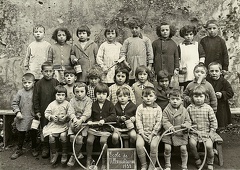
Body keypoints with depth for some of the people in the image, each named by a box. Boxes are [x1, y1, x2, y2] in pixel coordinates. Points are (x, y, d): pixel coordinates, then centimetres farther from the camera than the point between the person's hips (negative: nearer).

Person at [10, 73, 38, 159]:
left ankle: (34, 148, 30)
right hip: (22, 119, 1)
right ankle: (19, 150, 28)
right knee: (21, 135, 12)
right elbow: (14, 103, 2)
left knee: (33, 134, 11)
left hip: (33, 118, 0)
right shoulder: (20, 92, -2)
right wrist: (17, 112, -10)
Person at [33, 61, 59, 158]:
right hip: (43, 112, 0)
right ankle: (45, 148, 19)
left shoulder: (56, 82, 1)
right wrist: (37, 111, -2)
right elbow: (35, 98, 1)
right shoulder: (39, 83, -1)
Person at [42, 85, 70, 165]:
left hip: (64, 124, -2)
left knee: (63, 136, -26)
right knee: (51, 136, -20)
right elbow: (46, 113, 7)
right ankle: (54, 153, 5)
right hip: (53, 124, 2)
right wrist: (51, 116, -11)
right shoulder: (52, 104, 6)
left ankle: (64, 154, -2)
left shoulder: (67, 104, 2)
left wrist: (66, 117, -18)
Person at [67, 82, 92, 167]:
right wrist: (74, 118, -26)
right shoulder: (73, 100, 8)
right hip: (74, 121, 3)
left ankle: (74, 156, 1)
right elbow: (70, 111, -6)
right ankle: (78, 153, 5)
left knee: (79, 138, -21)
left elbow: (87, 113, -13)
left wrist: (80, 120, -28)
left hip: (84, 121, -2)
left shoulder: (88, 100, -1)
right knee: (72, 137, -20)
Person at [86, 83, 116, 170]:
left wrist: (104, 120, -17)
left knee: (103, 141, -25)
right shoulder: (93, 104, 8)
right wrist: (90, 121, -6)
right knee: (89, 140, -18)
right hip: (94, 126, 3)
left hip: (105, 127, -2)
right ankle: (89, 160, 4)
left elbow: (113, 116, -5)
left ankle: (104, 161, -3)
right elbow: (91, 116, 16)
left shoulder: (110, 104, 1)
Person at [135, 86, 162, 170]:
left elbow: (158, 122, -2)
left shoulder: (158, 108, 2)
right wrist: (142, 133, -11)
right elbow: (138, 121, -2)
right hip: (142, 132, 1)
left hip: (154, 132, 0)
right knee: (139, 144, -24)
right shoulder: (140, 108, 2)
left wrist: (152, 134, -10)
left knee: (154, 145, -26)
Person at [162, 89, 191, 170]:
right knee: (167, 148, -7)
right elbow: (165, 121, -8)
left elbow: (188, 121, 3)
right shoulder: (166, 110, -4)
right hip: (169, 133, -1)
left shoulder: (184, 110, 0)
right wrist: (169, 127, -26)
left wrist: (186, 125, -20)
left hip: (181, 134, 1)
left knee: (183, 148, -4)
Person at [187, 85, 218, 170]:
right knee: (192, 143, -25)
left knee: (209, 145, -22)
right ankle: (197, 160, 3)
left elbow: (213, 121, 2)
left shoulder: (208, 108, -2)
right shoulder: (189, 108, 1)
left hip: (206, 132, -1)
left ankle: (210, 163, 7)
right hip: (194, 132, 1)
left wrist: (212, 132, -3)